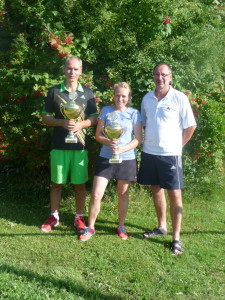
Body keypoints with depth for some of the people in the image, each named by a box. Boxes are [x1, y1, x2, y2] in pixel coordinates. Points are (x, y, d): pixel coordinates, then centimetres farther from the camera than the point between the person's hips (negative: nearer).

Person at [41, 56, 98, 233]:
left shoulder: (87, 93, 5)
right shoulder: (54, 91, 2)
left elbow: (94, 118, 5)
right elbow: (45, 117, 3)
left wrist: (81, 124, -15)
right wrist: (62, 122, -16)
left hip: (80, 145, 0)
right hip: (59, 145, 0)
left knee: (80, 183, 6)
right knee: (56, 183, 8)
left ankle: (79, 217, 20)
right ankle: (54, 217, 22)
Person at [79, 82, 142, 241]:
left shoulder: (134, 113, 0)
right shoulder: (106, 111, 3)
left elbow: (138, 139, -3)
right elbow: (98, 135, 4)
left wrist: (123, 148, -19)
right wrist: (109, 142, -17)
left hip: (127, 158, 0)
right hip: (106, 158, 0)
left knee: (123, 194, 13)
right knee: (96, 194, -4)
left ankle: (121, 226, 32)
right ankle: (90, 227, 15)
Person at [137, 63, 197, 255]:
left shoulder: (179, 98, -7)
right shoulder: (147, 98, 6)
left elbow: (191, 126, -3)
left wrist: (178, 145, 0)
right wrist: (148, 140, 9)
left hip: (170, 154, -5)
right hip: (149, 152, 5)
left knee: (174, 194, -1)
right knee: (156, 189, 15)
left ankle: (176, 238, 7)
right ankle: (161, 226, 32)